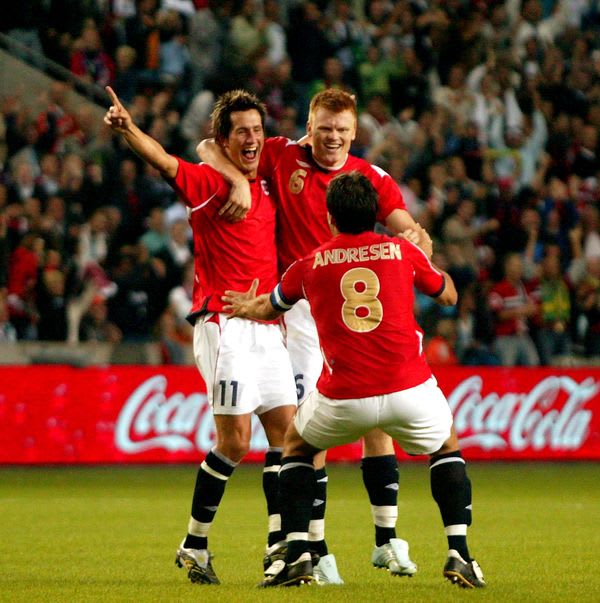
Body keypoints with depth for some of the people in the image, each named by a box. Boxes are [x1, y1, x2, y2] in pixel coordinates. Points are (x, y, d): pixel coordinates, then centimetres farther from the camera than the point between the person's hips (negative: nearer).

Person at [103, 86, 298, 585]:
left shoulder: (267, 188, 14)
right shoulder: (210, 183, -6)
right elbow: (164, 161, -26)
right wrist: (128, 129, -43)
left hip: (265, 327, 7)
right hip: (223, 324, -7)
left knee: (286, 430, 5)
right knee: (235, 439, -10)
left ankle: (280, 546, 11)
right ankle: (195, 546, 3)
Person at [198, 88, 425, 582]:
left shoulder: (373, 179, 6)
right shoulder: (282, 158, 1)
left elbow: (409, 232, 2)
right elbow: (209, 148, 3)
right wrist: (240, 181, -16)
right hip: (301, 308, -2)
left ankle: (386, 539, 9)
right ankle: (316, 548, -2)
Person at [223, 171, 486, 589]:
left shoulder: (311, 264, 10)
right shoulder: (403, 252, 7)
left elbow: (268, 308, 31)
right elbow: (448, 295, 24)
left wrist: (244, 306, 55)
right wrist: (426, 258, 44)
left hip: (344, 398, 0)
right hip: (408, 391, 0)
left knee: (296, 446, 29)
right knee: (447, 446, 28)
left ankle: (297, 554, 15)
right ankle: (459, 553, 12)